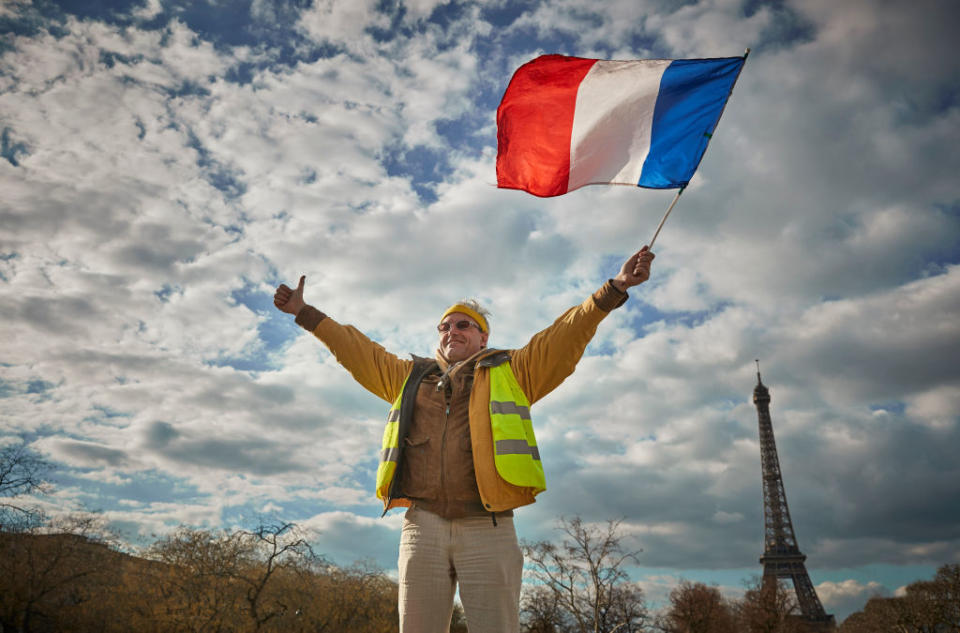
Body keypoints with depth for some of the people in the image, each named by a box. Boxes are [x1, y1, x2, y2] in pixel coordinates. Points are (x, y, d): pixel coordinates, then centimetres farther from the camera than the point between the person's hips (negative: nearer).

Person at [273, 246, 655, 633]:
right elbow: (357, 350, 28)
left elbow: (563, 337, 9)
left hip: (487, 530, -2)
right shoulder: (411, 377, 24)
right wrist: (305, 313, 29)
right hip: (422, 526, 3)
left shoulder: (510, 372, 16)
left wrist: (614, 289, 1)